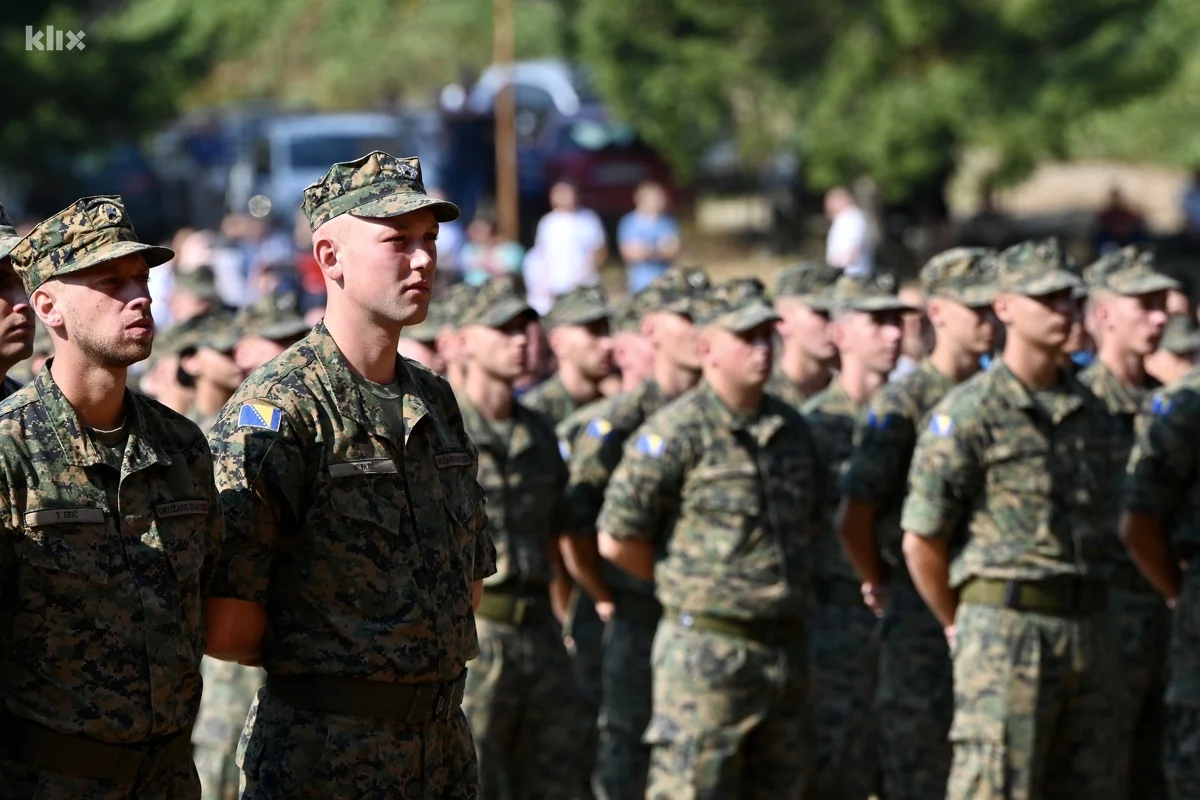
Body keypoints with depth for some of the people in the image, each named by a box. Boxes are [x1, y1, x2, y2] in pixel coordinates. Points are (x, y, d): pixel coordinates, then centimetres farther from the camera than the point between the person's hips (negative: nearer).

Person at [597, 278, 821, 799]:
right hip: (707, 653, -7)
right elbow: (616, 539, -11)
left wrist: (782, 586, 13)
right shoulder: (677, 433, -11)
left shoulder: (791, 429, 11)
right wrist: (685, 584, 2)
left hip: (786, 652, 7)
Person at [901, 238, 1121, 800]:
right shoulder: (967, 415, -7)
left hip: (1088, 631, 7)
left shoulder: (1091, 413, 14)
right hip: (1005, 635, -7)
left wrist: (1089, 623, 16)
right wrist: (959, 625, 4)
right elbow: (921, 540, -5)